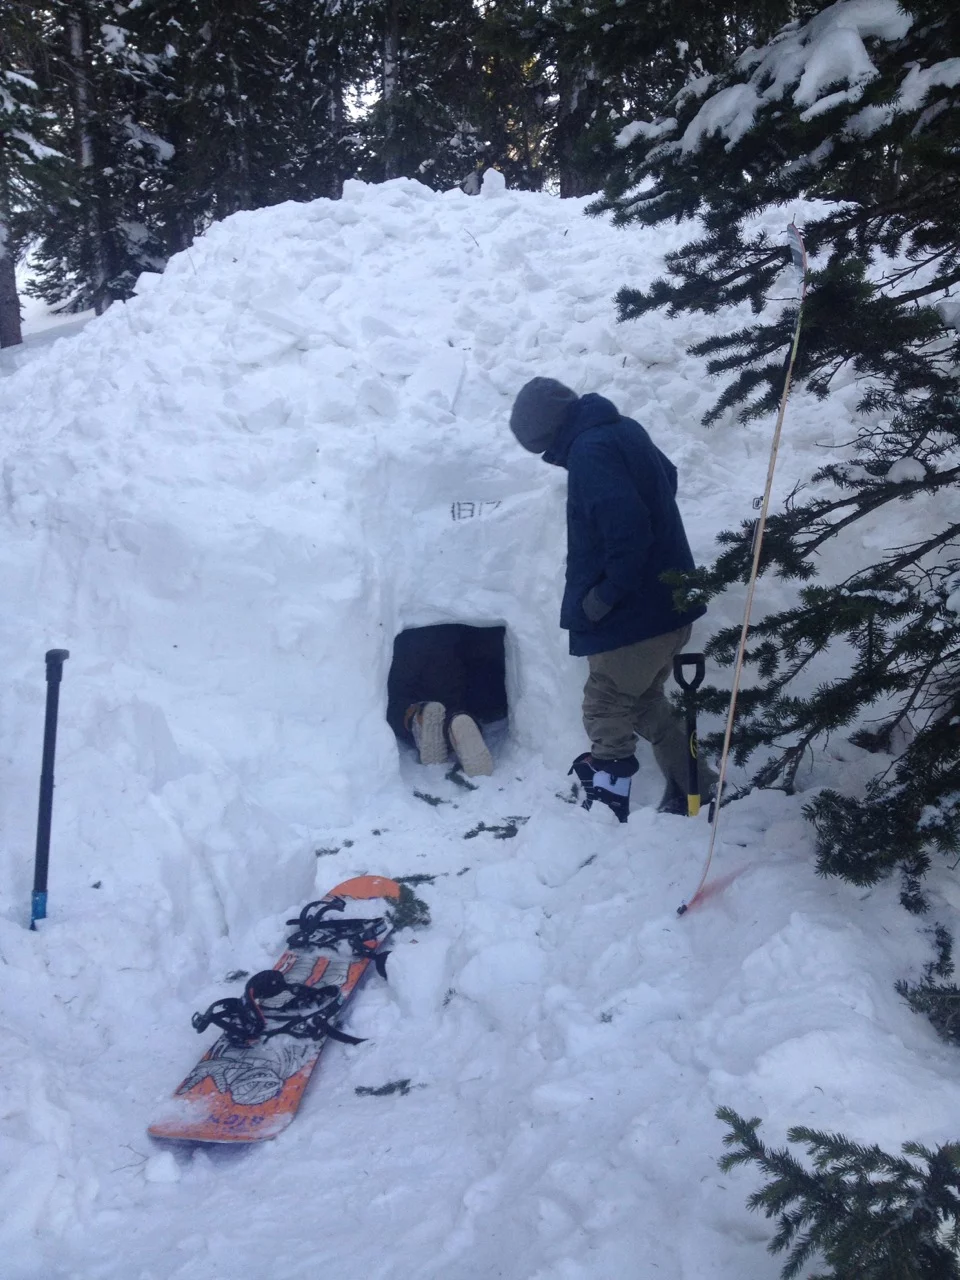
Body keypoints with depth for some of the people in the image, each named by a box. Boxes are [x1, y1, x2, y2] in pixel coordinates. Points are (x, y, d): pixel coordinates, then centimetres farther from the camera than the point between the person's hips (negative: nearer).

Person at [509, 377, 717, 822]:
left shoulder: (590, 451, -20)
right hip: (665, 602, 10)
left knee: (606, 714, 1)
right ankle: (694, 790, 31)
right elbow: (667, 478, 26)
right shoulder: (623, 429, 9)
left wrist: (602, 597, -19)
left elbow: (628, 531, -30)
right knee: (644, 701, 22)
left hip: (635, 614, -10)